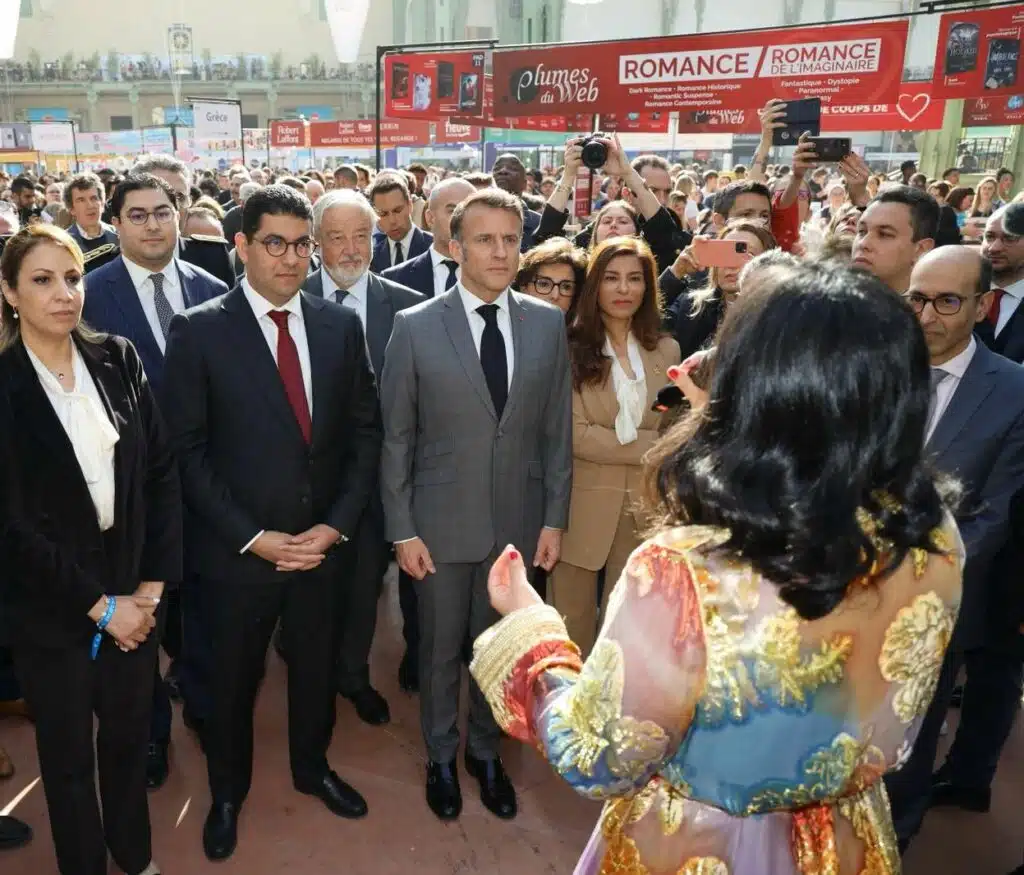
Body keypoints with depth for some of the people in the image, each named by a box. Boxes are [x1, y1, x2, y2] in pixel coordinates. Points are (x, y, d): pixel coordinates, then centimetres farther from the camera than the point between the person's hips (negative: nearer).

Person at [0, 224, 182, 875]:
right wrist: (98, 604, -11)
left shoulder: (119, 360, -2)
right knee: (68, 753, 16)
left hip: (133, 592, 3)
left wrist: (153, 584, -7)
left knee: (130, 734, 18)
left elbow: (163, 472, -2)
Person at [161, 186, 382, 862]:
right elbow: (188, 450, -10)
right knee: (234, 679, 17)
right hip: (239, 548, -2)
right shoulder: (199, 331, -10)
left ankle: (313, 767, 48)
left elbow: (365, 433, 1)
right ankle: (228, 792, 44)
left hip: (322, 543, 3)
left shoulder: (342, 325, -1)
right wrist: (252, 537, -14)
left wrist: (336, 525, -7)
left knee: (317, 667, 20)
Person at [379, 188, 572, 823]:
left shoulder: (549, 323, -2)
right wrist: (402, 529, -7)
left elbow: (557, 430, 2)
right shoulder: (416, 326, -8)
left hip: (519, 520, 2)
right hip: (442, 521, -2)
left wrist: (555, 518, 1)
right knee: (440, 648, 15)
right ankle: (441, 756, 39)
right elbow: (396, 437, -5)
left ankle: (486, 751, 41)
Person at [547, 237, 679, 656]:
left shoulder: (667, 349, 8)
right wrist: (651, 447, -13)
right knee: (573, 623, 9)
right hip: (583, 508, -3)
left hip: (645, 508, 4)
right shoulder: (571, 348, -7)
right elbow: (574, 434, -14)